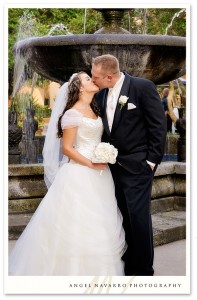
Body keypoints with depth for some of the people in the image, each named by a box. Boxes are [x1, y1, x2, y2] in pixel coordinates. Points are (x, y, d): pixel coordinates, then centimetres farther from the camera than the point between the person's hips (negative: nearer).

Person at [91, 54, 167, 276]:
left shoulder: (143, 87, -10)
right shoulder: (101, 95, 7)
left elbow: (158, 125, -10)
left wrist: (151, 160, -11)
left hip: (136, 165, -5)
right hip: (113, 165, 6)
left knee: (138, 217, -4)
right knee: (122, 218, 9)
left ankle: (144, 270, 10)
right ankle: (127, 265, 21)